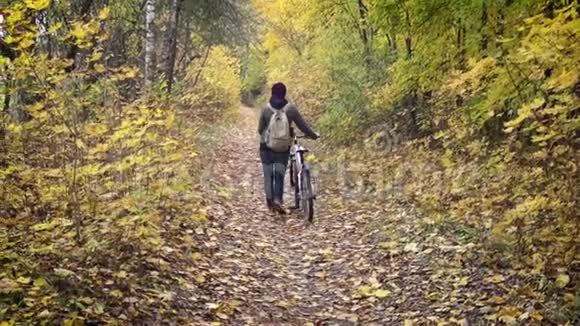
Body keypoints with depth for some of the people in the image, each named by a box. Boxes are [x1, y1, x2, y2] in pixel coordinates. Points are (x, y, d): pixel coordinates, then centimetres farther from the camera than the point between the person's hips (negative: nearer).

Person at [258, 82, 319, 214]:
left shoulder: (266, 108, -3)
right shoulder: (291, 108, -4)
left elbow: (260, 129, 3)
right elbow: (302, 125, 0)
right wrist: (313, 135, 16)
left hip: (266, 146, 0)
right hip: (283, 147, 0)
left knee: (268, 174, 10)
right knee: (280, 175, 7)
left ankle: (270, 202, 12)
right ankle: (277, 199, -12)